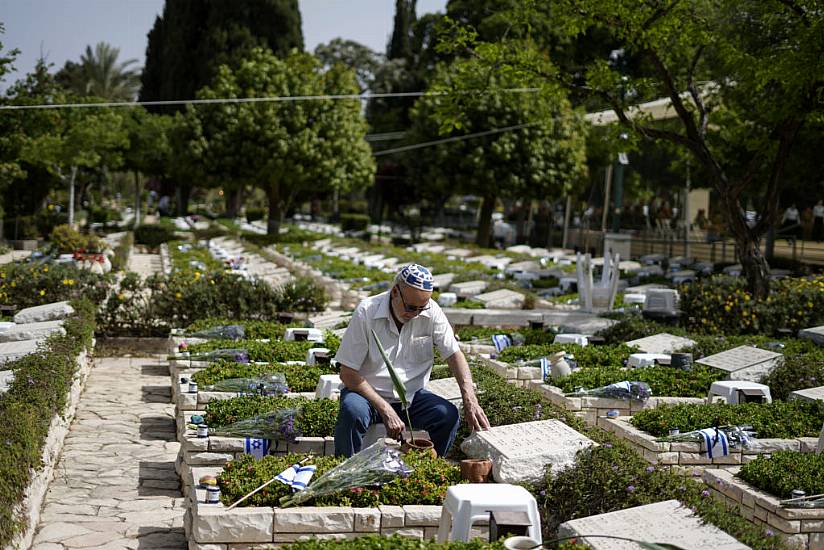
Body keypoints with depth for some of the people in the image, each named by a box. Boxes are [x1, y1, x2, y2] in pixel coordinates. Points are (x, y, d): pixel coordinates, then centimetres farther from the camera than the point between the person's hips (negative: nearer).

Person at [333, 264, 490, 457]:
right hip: (368, 392, -3)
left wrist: (470, 401, -21)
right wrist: (386, 411, -23)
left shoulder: (431, 311, -9)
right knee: (353, 411, -35)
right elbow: (347, 373, -16)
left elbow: (454, 354, -4)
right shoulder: (367, 312, -17)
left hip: (411, 396, 3)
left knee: (449, 416, -23)